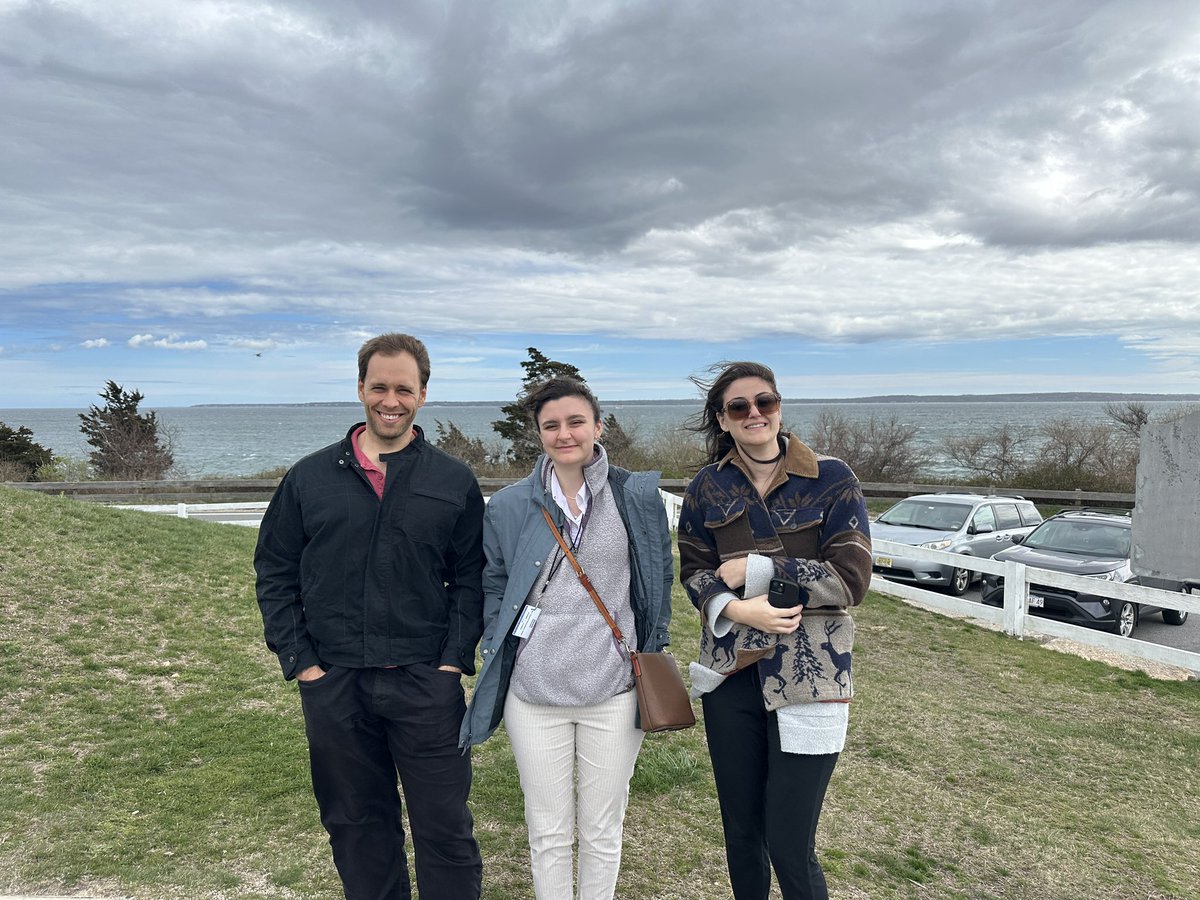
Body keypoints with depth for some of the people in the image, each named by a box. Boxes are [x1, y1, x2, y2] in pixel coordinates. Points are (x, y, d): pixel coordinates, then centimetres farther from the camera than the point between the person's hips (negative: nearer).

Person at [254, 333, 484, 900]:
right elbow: (274, 572, 7)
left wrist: (455, 659, -7)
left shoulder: (455, 482, 2)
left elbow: (472, 577, 3)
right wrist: (298, 659, -1)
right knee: (355, 825, 16)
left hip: (425, 683, -1)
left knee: (445, 827, 6)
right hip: (332, 684, 2)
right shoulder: (309, 478, 4)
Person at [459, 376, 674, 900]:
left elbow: (659, 582, 6)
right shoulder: (509, 507, -1)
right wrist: (500, 654, 3)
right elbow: (494, 587, 10)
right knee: (548, 832, 13)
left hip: (614, 692, 0)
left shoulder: (637, 496, -2)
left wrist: (650, 657, 5)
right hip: (533, 695, 1)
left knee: (602, 831, 14)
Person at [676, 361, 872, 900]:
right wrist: (735, 609, -14)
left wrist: (754, 568, -12)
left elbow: (851, 578, -10)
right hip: (731, 673, 3)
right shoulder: (708, 487, 4)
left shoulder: (831, 480, -5)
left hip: (807, 675, -3)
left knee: (789, 847, 0)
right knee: (740, 833, 15)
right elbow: (693, 570, 7)